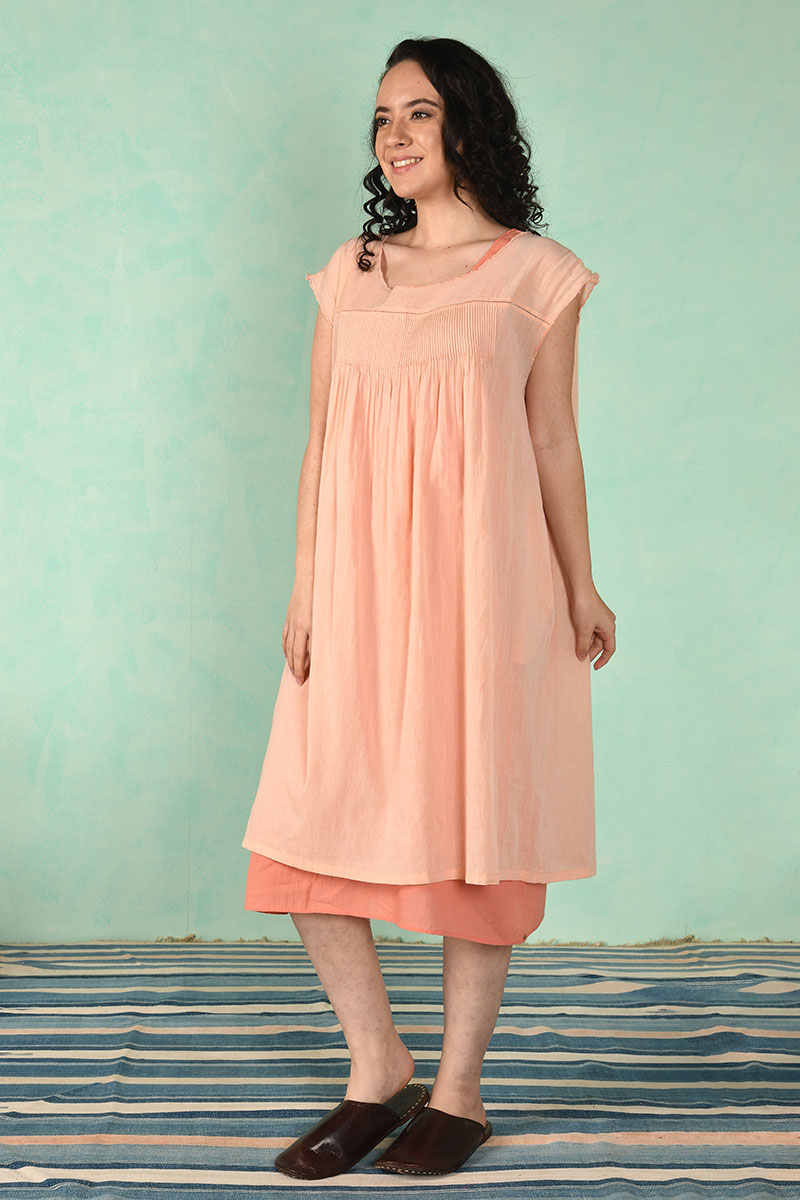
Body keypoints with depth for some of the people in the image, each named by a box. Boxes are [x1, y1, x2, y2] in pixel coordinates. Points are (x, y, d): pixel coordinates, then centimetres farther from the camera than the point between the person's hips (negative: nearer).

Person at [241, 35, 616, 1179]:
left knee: (471, 826, 2)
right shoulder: (349, 273, 13)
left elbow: (554, 441, 6)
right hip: (358, 579, 3)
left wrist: (581, 586, 6)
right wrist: (305, 584, 4)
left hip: (478, 576, -3)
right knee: (309, 827, 0)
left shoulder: (535, 271, 4)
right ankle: (378, 1070, 17)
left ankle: (459, 1087, 16)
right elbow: (321, 442, 11)